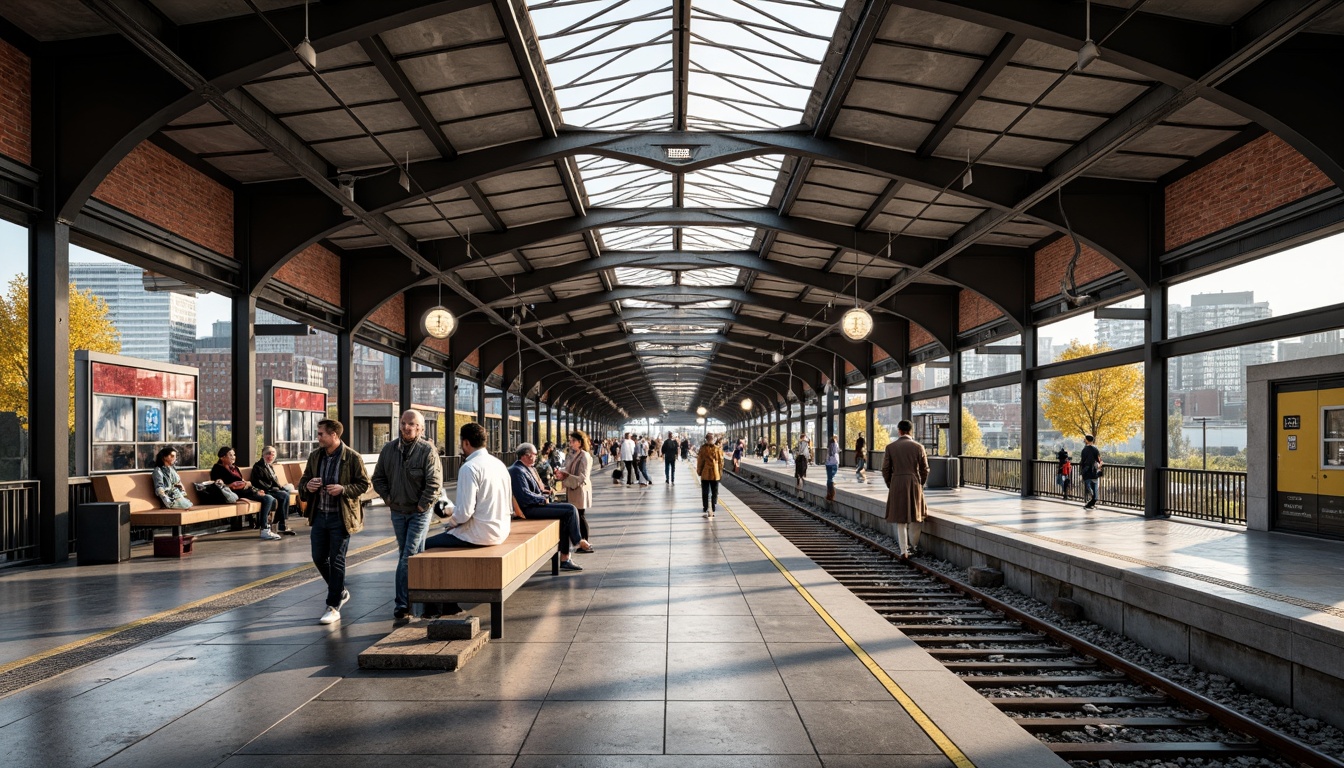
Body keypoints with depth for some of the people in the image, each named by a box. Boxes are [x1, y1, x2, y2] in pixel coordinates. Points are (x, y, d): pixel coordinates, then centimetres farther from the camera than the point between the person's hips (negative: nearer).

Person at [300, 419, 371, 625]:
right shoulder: (315, 456, 6)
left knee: (337, 561, 0)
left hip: (341, 517, -6)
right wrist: (307, 486, -10)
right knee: (319, 558, 12)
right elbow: (304, 480, 14)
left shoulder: (353, 458, -11)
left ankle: (333, 607, 9)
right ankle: (340, 591, 34)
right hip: (319, 514, 6)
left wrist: (343, 489, -23)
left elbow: (363, 484, -7)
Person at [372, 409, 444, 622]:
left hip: (419, 512, -6)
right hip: (397, 511, 6)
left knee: (409, 557, -7)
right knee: (405, 555, 14)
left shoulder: (427, 450, -14)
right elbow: (378, 477, 12)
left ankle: (402, 604, -5)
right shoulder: (389, 449, 2)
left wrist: (422, 505, -16)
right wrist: (387, 497, 1)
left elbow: (434, 483, -17)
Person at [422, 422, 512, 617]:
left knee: (428, 545, 5)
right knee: (445, 540, 26)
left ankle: (434, 609, 13)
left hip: (479, 534, -9)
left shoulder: (470, 467, -17)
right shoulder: (499, 464, 9)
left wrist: (450, 523, -1)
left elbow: (465, 512, -23)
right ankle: (449, 604, 29)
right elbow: (509, 507, 13)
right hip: (500, 531, 9)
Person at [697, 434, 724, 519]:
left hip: (705, 474, -1)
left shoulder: (703, 448, -10)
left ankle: (707, 510, -8)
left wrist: (699, 471, 7)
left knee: (705, 493, 3)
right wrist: (720, 473, 10)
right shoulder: (718, 448, -5)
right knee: (714, 493, 13)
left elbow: (700, 461, -5)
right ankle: (712, 511, 14)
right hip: (715, 474, 1)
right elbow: (721, 461, 0)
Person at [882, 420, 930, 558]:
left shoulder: (891, 447, -1)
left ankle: (904, 551, 4)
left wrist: (890, 484, 14)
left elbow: (886, 469, 0)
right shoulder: (918, 446, -1)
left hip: (896, 485, 0)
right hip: (914, 484, 0)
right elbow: (924, 469, 2)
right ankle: (913, 546, 21)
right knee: (916, 517, 15)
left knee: (900, 520, 6)